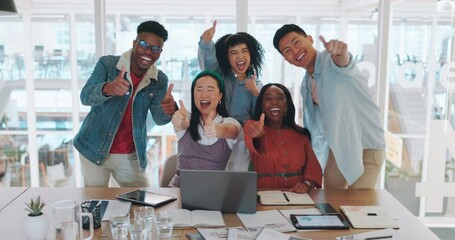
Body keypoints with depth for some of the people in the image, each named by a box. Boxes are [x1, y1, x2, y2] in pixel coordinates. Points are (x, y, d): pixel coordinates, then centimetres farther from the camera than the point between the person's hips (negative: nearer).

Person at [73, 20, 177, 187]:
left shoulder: (160, 80, -2)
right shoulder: (107, 64, -10)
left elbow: (158, 118, -10)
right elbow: (85, 97, -21)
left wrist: (168, 110, -35)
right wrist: (107, 88, -44)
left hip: (131, 156, 2)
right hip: (94, 150, -2)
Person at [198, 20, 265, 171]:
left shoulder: (256, 85, 14)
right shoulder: (218, 76, 7)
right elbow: (207, 59, -16)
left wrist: (255, 93, -10)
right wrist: (206, 41, -38)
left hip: (241, 144, 1)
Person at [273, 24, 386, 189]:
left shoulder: (330, 60, -17)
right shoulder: (306, 85, 6)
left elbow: (344, 64, -43)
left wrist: (341, 55, -65)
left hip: (366, 146, -7)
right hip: (336, 148, 8)